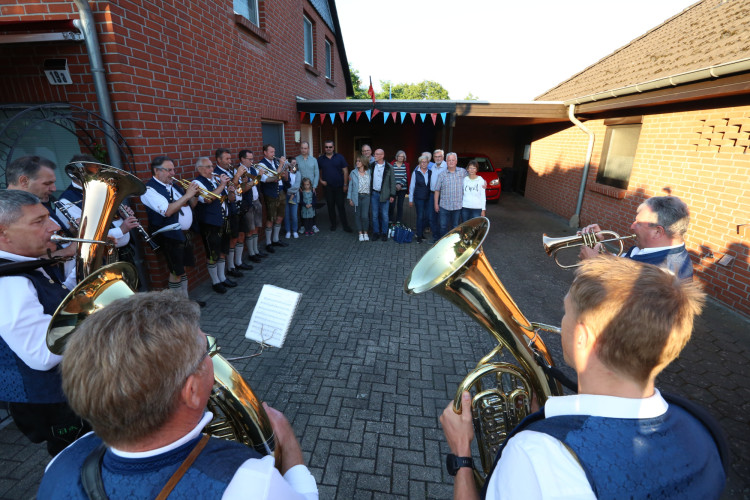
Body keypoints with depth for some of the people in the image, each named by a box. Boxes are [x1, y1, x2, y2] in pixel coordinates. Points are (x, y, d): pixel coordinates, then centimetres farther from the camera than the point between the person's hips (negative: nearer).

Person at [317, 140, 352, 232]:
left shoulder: (339, 157, 1)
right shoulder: (320, 159, 6)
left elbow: (345, 171, 1)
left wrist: (345, 184, -3)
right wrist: (321, 180, -1)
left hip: (339, 186, -2)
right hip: (327, 187, 2)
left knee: (341, 205, -2)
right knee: (330, 206, 8)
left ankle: (345, 225, 6)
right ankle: (333, 224, 20)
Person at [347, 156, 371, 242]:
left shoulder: (369, 172, 2)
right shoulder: (353, 173, 3)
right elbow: (350, 186, 5)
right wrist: (350, 198, 2)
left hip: (366, 196, -1)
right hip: (356, 196, 1)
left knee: (365, 216, -8)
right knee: (357, 215, 5)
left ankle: (365, 233, 10)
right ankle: (360, 233, 18)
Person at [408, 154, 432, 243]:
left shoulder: (430, 173, 6)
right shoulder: (416, 173, 0)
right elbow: (411, 186, 3)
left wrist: (433, 197, 5)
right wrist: (410, 199, 1)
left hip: (428, 198, 3)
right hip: (419, 198, -3)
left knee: (428, 216, 1)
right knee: (420, 216, -2)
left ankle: (421, 232, 24)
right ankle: (419, 236, 10)